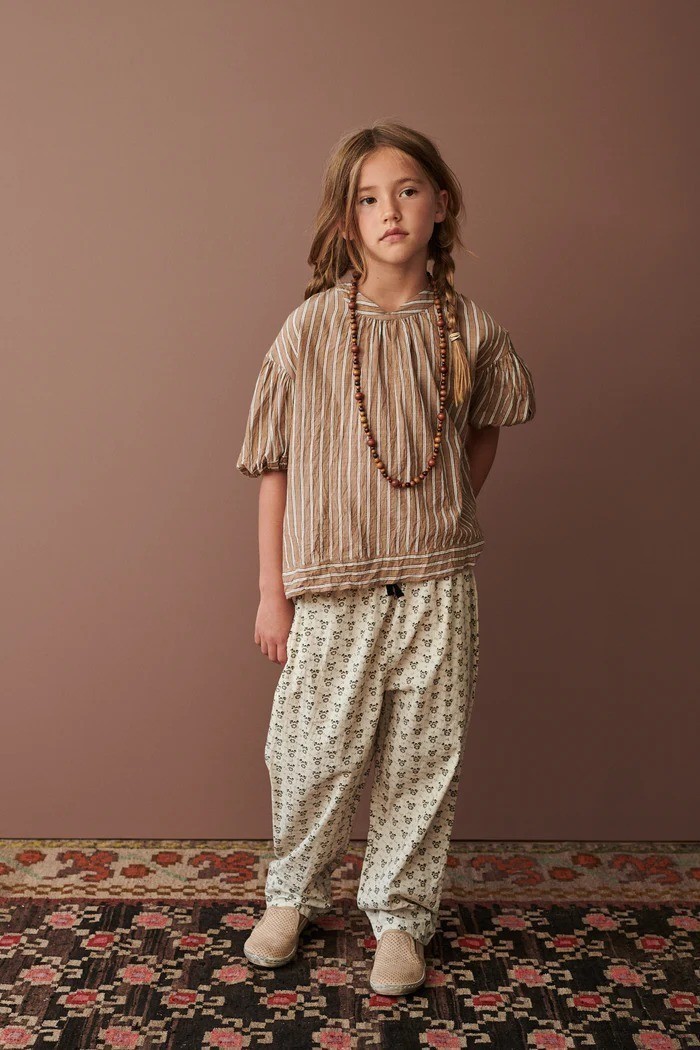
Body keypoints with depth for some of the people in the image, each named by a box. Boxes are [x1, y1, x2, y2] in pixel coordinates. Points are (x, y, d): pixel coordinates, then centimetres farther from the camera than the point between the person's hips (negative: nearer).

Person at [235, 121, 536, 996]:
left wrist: (451, 515, 8)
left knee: (424, 761, 10)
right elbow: (274, 466, -2)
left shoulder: (469, 330, -1)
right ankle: (293, 894, 35)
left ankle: (399, 913, 32)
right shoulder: (311, 328, -7)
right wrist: (270, 591, -1)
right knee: (316, 758, 7)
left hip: (437, 584, 2)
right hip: (332, 586, -1)